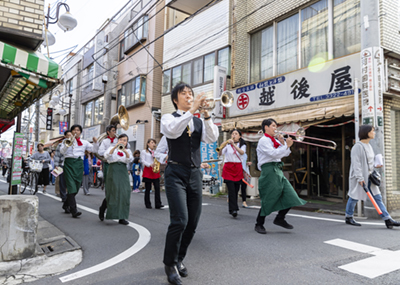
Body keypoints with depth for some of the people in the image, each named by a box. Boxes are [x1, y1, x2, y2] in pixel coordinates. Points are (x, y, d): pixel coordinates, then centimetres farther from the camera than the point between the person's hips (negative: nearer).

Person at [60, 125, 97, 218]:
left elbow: (94, 150, 5)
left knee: (76, 187, 6)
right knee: (71, 186, -13)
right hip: (69, 163, -3)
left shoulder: (84, 142, 15)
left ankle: (66, 204, 30)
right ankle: (74, 210, -16)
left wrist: (95, 143, -12)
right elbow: (62, 151, -5)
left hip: (79, 164, 3)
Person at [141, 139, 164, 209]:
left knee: (157, 187, -6)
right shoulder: (144, 152, 7)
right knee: (148, 188, 0)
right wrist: (150, 165, -17)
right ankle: (148, 204, 10)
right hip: (147, 170, -3)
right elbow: (143, 161, -3)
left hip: (155, 171, 3)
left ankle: (158, 204, -6)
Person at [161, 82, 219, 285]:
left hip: (195, 175, 5)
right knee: (180, 220, -15)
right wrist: (192, 110, -21)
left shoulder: (199, 122, 15)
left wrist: (206, 114, -13)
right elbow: (172, 131, -19)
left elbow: (212, 139, -3)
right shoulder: (168, 118, 5)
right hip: (176, 173, -4)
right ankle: (170, 264, 5)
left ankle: (179, 259, 27)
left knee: (192, 222, 6)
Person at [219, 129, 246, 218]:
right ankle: (234, 209, -18)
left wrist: (234, 144, -27)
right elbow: (220, 154, -5)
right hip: (228, 168, -2)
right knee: (231, 189, -14)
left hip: (238, 168, 2)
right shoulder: (228, 144, 8)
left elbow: (242, 152, -14)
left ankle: (232, 209, 17)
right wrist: (221, 147, -25)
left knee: (236, 189, 4)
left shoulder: (242, 145, 10)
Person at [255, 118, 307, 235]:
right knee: (268, 200, -5)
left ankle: (280, 219, 19)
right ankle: (259, 225, 9)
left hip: (278, 170, 9)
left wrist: (282, 143, 3)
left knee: (290, 196, 3)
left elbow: (285, 154, 17)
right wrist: (286, 145, -16)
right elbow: (274, 154, -19)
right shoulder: (263, 140, -7)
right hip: (269, 170, -9)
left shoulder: (275, 140, 20)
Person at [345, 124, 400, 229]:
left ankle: (388, 220, 6)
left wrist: (375, 165, 5)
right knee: (354, 197, 4)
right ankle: (348, 217, 20)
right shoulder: (358, 147, -16)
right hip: (359, 177, -8)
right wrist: (360, 178, -24)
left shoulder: (369, 146, 12)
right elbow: (356, 163, -21)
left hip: (369, 176, 8)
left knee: (377, 197, 5)